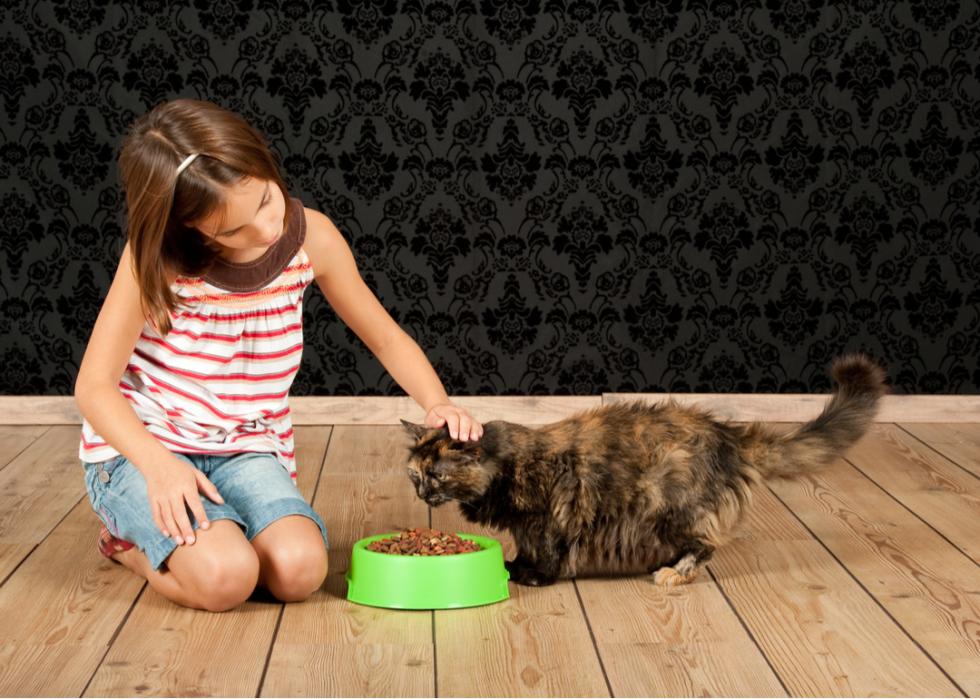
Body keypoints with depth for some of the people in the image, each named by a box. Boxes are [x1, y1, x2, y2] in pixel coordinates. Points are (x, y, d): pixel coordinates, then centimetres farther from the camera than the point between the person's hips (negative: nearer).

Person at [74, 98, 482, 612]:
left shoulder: (312, 236, -7)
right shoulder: (155, 256, -14)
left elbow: (385, 338, 6)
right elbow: (94, 385, -13)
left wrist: (437, 404, -14)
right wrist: (159, 464, -31)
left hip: (247, 451, 3)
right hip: (140, 448, -3)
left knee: (299, 569, -27)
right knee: (224, 577, -30)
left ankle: (213, 532, 5)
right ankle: (131, 541, 3)